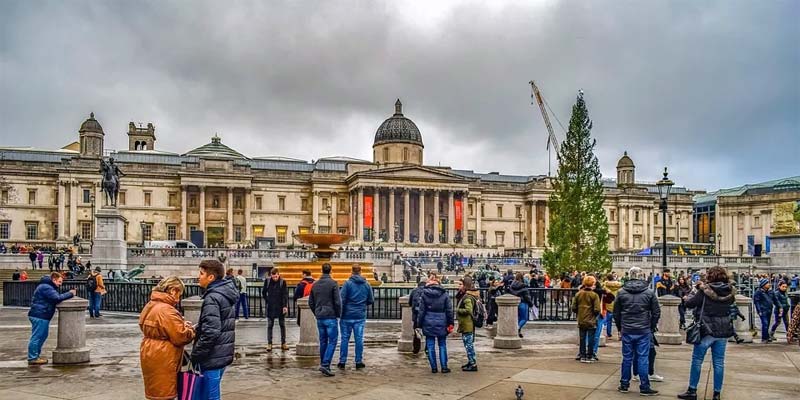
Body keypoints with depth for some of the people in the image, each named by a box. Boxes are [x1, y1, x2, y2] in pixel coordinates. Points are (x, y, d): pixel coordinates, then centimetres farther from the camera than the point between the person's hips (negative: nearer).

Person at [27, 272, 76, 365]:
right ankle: (32, 358, -1)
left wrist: (68, 294, 2)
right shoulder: (46, 287, -17)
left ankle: (35, 356, 26)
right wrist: (70, 294, -16)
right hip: (39, 316, -11)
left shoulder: (47, 286, 20)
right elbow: (57, 298, -26)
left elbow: (56, 297, 16)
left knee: (43, 336, 18)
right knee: (36, 337, -6)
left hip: (41, 316, 11)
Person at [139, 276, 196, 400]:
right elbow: (181, 337, -22)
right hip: (162, 361, -10)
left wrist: (181, 324, 8)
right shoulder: (167, 310, -22)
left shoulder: (150, 306, 10)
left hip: (151, 356, 10)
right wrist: (191, 330, -2)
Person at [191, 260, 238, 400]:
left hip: (212, 357, -9)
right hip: (222, 354, 9)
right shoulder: (225, 294, 11)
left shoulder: (212, 298, -19)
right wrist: (198, 328, 7)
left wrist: (195, 355, -15)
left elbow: (210, 333, -25)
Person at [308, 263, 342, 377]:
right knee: (332, 341, -2)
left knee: (323, 341, 15)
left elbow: (310, 302, 12)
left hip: (319, 318, 6)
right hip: (331, 317, -6)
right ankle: (325, 365, -11)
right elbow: (337, 302, -12)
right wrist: (338, 315, 1)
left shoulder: (315, 284, 8)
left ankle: (323, 364, 19)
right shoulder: (333, 283, -10)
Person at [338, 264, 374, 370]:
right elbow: (371, 301, 8)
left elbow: (342, 299, -11)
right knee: (359, 339, 7)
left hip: (347, 315, -2)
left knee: (345, 339, 6)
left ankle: (342, 362, 9)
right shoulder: (367, 285, 3)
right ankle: (359, 362, 11)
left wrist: (340, 313, 0)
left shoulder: (347, 283, -8)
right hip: (360, 316, 2)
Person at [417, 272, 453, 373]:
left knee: (430, 346, 7)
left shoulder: (424, 294, -5)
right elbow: (449, 310, 0)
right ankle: (444, 367, 10)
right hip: (441, 323, 1)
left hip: (428, 323, -1)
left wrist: (419, 323, 6)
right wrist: (450, 323, 6)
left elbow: (421, 311, -2)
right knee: (442, 345, 11)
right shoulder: (444, 294, -3)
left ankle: (434, 367, 10)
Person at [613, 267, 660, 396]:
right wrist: (651, 327, 13)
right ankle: (644, 387, 8)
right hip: (644, 331, -1)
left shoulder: (621, 292, -1)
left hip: (627, 331, 1)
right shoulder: (649, 293, -4)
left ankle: (624, 385, 18)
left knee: (627, 358, 10)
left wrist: (620, 327, 16)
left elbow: (616, 312, 4)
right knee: (643, 359, 3)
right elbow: (656, 312, 0)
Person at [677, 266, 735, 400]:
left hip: (706, 330, -4)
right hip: (723, 331, 4)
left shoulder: (705, 290, -13)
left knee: (697, 360, 7)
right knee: (719, 363, 10)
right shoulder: (729, 292, 1)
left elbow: (689, 304, -9)